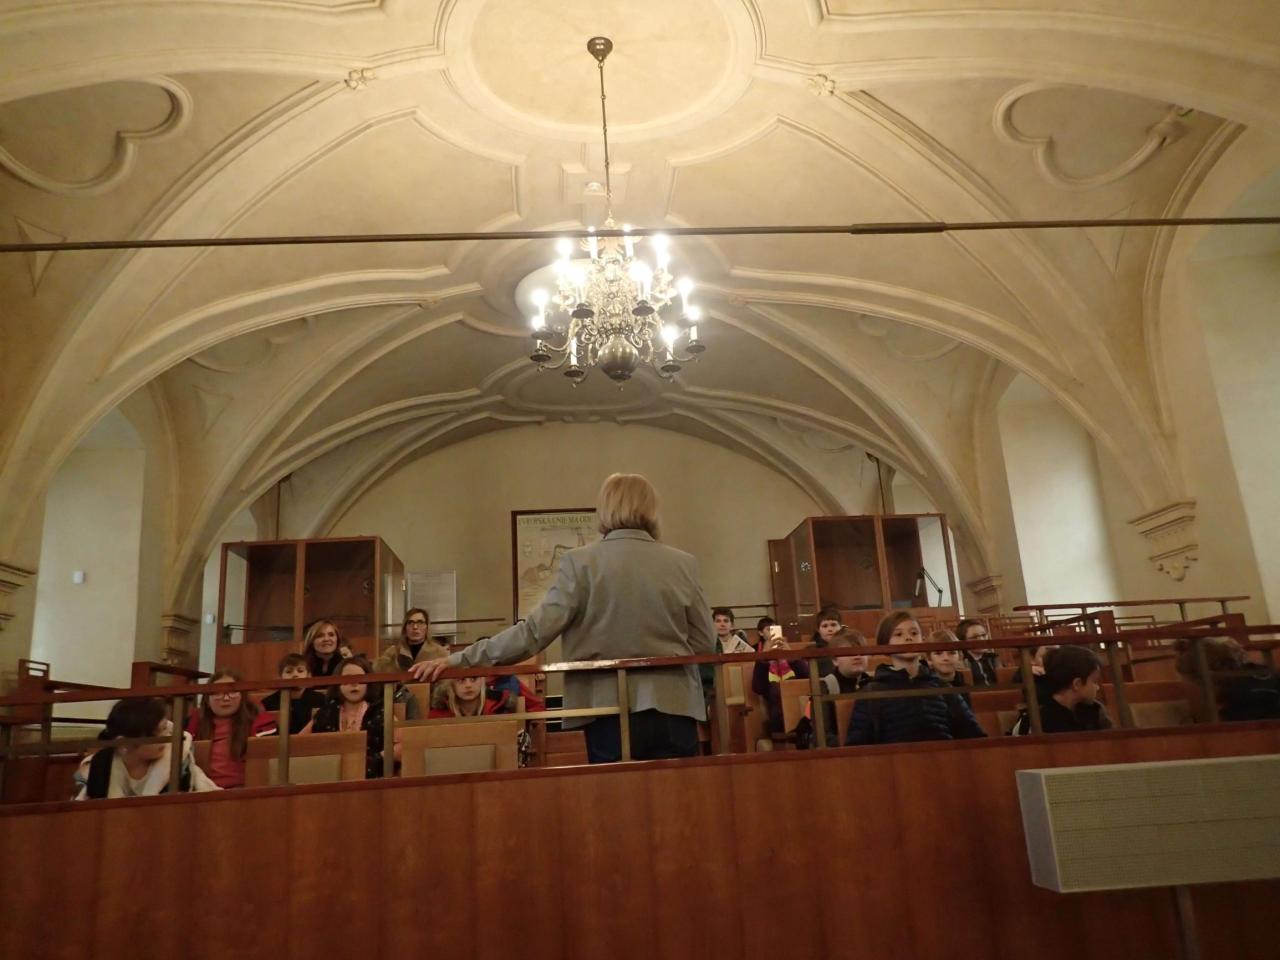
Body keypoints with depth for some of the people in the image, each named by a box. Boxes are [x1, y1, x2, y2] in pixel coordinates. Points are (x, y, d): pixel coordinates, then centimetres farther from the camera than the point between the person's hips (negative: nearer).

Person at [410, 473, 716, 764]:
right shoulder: (682, 564, 2)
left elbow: (536, 631, -9)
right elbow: (705, 643, 7)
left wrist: (460, 659, -3)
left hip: (609, 712, -1)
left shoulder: (580, 562, -4)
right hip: (673, 709, 1)